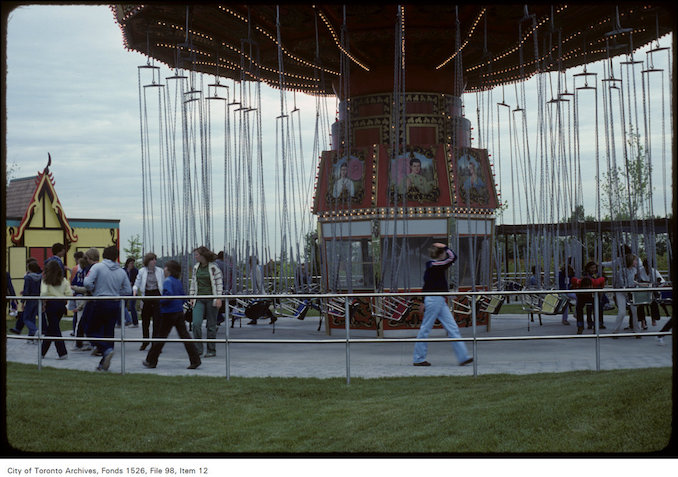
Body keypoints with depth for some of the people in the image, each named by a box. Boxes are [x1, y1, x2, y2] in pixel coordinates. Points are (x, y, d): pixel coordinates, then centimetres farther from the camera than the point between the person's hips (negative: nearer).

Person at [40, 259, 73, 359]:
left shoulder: (45, 279, -4)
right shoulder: (64, 280, 5)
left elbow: (44, 293, -16)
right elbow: (69, 294, -3)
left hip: (51, 303, -4)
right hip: (61, 304, 4)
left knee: (54, 329, 1)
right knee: (51, 328, 17)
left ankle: (62, 352, -9)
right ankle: (43, 352, 26)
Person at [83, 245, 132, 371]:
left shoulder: (98, 267, -6)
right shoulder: (121, 271, 5)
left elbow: (87, 283, -15)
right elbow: (128, 291, 6)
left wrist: (94, 291, 4)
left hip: (100, 303, -4)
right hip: (115, 304, 4)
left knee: (95, 330, 9)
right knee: (109, 332, 9)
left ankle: (106, 350, -17)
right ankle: (104, 364, 12)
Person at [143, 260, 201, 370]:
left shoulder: (168, 281, -12)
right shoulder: (179, 282, 10)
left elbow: (169, 294, -28)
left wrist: (160, 302, -15)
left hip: (169, 313, -7)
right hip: (179, 312, 7)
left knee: (160, 336, 4)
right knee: (184, 335, 4)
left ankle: (151, 361, 14)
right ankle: (195, 360, -2)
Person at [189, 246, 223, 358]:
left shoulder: (213, 267, -6)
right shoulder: (196, 267, 9)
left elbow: (219, 283, -5)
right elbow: (193, 282, 15)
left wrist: (218, 298, -11)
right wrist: (192, 297, 9)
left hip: (211, 299, -4)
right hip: (199, 299, 4)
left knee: (211, 325, 3)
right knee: (196, 323, -10)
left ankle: (211, 350, 12)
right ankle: (198, 349, 0)